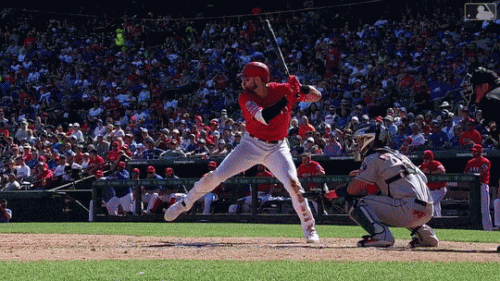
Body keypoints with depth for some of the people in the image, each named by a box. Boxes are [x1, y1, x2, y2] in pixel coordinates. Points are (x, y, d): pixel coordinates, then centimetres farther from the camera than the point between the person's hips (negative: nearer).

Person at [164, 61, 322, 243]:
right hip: (251, 145, 1)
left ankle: (309, 228, -5)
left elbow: (317, 96, -8)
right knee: (215, 176, -4)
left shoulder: (281, 90, -11)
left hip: (277, 148, -1)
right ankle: (186, 203, 20)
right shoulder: (245, 98, -14)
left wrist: (300, 88, -27)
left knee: (293, 183, -21)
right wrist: (288, 97, -35)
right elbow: (265, 117, -31)